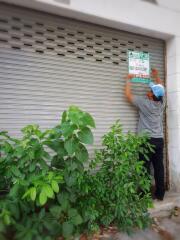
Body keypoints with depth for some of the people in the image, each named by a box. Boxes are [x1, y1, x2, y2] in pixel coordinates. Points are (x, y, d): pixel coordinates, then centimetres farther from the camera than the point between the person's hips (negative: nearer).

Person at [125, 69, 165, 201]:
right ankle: (160, 194, 20)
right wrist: (156, 76, 34)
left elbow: (128, 95, -1)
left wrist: (129, 80, 11)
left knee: (145, 169, 0)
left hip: (147, 140, -6)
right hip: (159, 140, 6)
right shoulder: (161, 102, 4)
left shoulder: (144, 102, -11)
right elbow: (161, 88, 24)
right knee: (159, 167, 10)